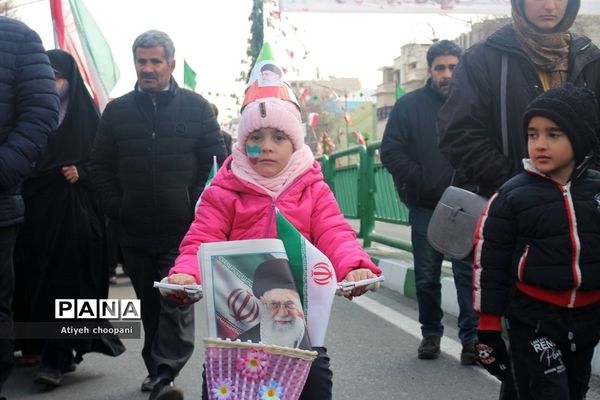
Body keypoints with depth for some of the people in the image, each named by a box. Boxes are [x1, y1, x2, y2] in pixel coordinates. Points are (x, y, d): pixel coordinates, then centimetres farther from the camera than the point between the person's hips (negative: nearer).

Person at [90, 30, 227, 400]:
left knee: (177, 303, -8)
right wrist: (116, 207, 1)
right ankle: (156, 369, 25)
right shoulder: (117, 110, 8)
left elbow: (216, 161, 1)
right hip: (135, 231, 3)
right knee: (149, 305, 13)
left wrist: (195, 207, -5)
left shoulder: (196, 108, 1)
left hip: (183, 230, -3)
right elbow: (101, 165, 12)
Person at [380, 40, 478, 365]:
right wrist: (421, 180, -10)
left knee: (467, 271, -3)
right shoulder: (409, 105, 2)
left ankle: (471, 337, 4)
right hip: (424, 206, 2)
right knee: (426, 276, 10)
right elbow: (390, 152, -1)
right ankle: (430, 334, 24)